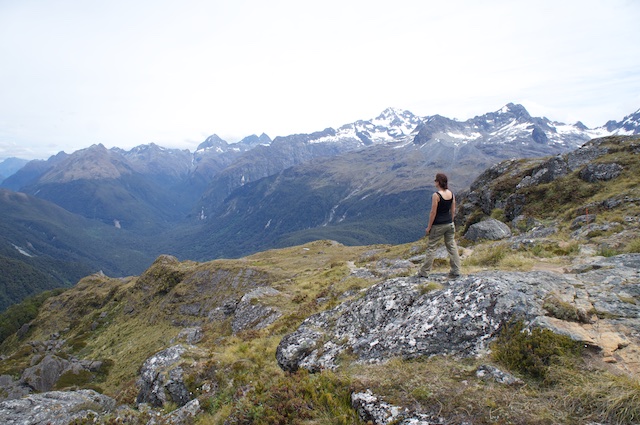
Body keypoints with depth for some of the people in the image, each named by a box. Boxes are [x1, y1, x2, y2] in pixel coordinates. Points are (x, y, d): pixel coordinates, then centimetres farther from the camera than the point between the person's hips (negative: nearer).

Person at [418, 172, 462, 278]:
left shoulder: (436, 195, -18)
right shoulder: (451, 194, 2)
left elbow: (433, 212, -17)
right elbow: (453, 210, 8)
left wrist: (429, 227, -9)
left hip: (438, 225, -6)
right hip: (449, 224, 6)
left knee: (431, 247, 3)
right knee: (452, 246, 12)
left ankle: (424, 272, 10)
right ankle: (456, 271, 15)